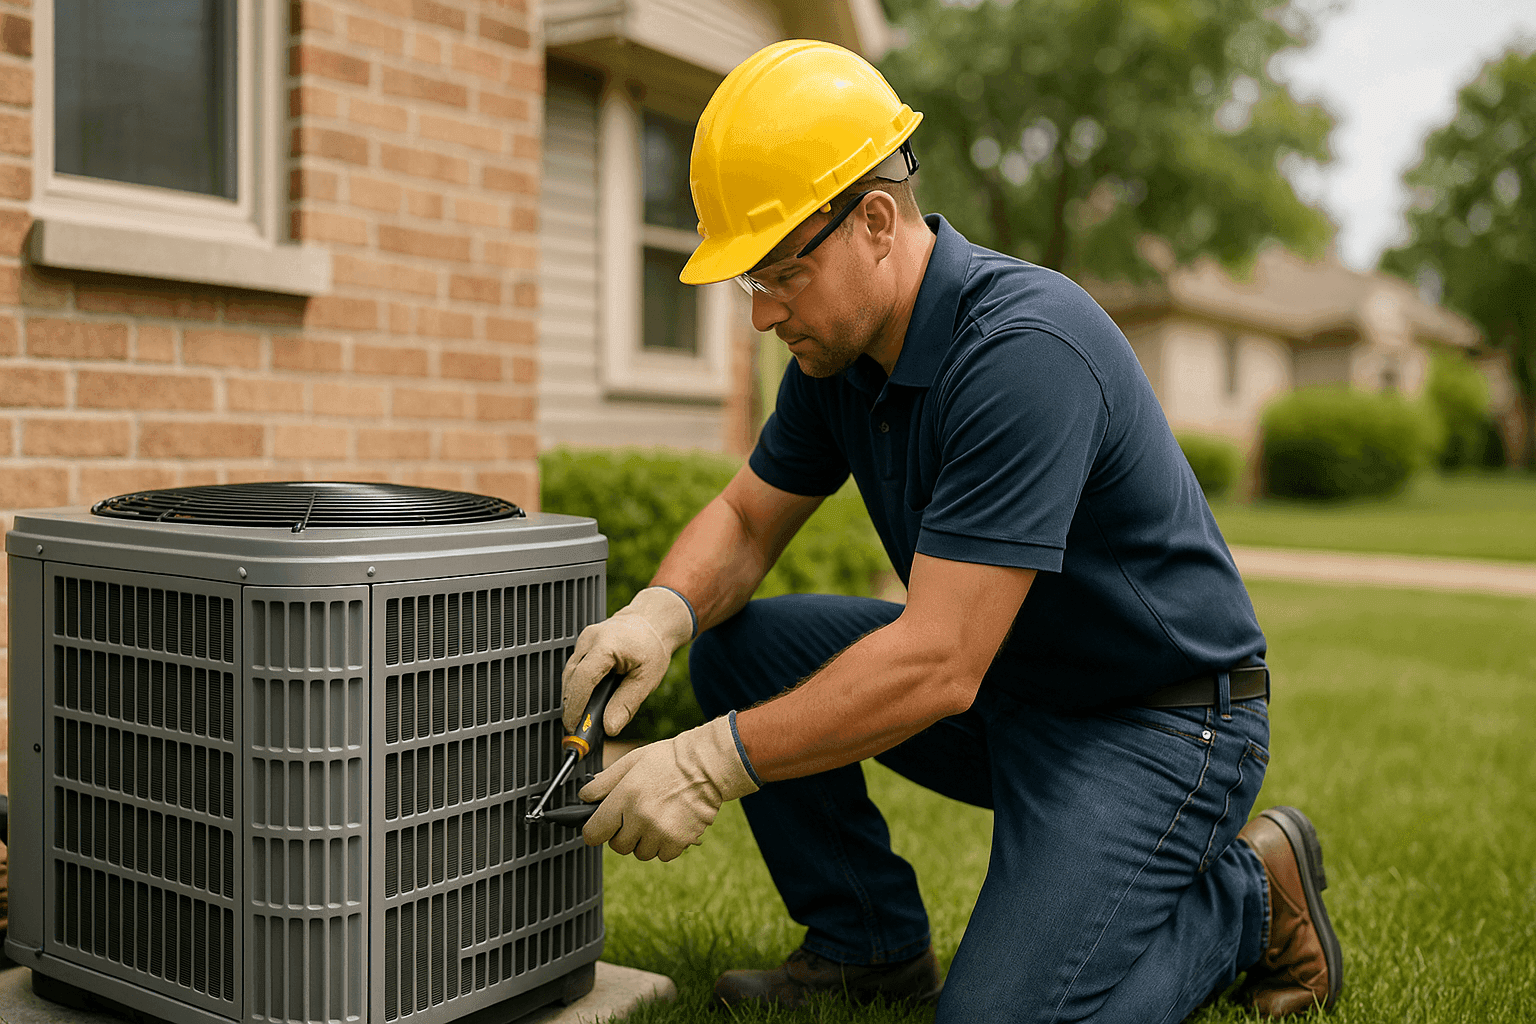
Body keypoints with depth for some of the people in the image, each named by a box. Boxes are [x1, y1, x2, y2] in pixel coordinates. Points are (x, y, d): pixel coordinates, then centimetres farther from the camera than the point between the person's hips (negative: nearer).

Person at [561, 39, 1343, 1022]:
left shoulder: (1023, 350, -30)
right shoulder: (841, 349, -3)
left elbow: (937, 665, -33)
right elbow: (746, 517, 6)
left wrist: (713, 764, -30)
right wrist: (663, 609, -16)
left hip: (1159, 723, -8)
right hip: (998, 687, 8)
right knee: (738, 643, -3)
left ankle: (1248, 894, 8)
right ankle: (872, 942, 11)